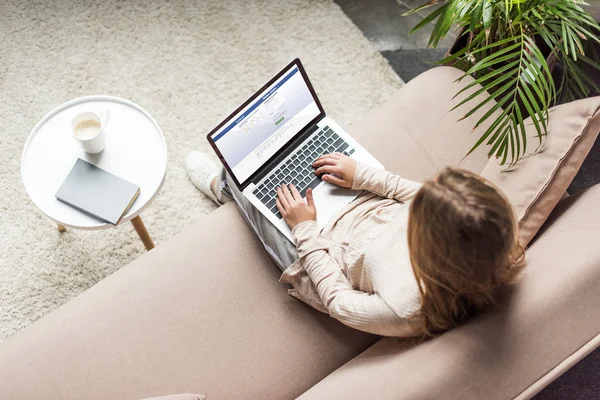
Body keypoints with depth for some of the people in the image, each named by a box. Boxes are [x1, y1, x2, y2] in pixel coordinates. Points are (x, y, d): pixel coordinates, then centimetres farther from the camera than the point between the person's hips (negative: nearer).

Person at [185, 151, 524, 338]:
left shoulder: (407, 308, -44)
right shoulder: (479, 221, -29)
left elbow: (338, 301, -24)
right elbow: (423, 195, -7)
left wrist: (305, 230, -17)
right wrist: (363, 174, -6)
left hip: (318, 257, -5)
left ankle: (223, 186, 49)